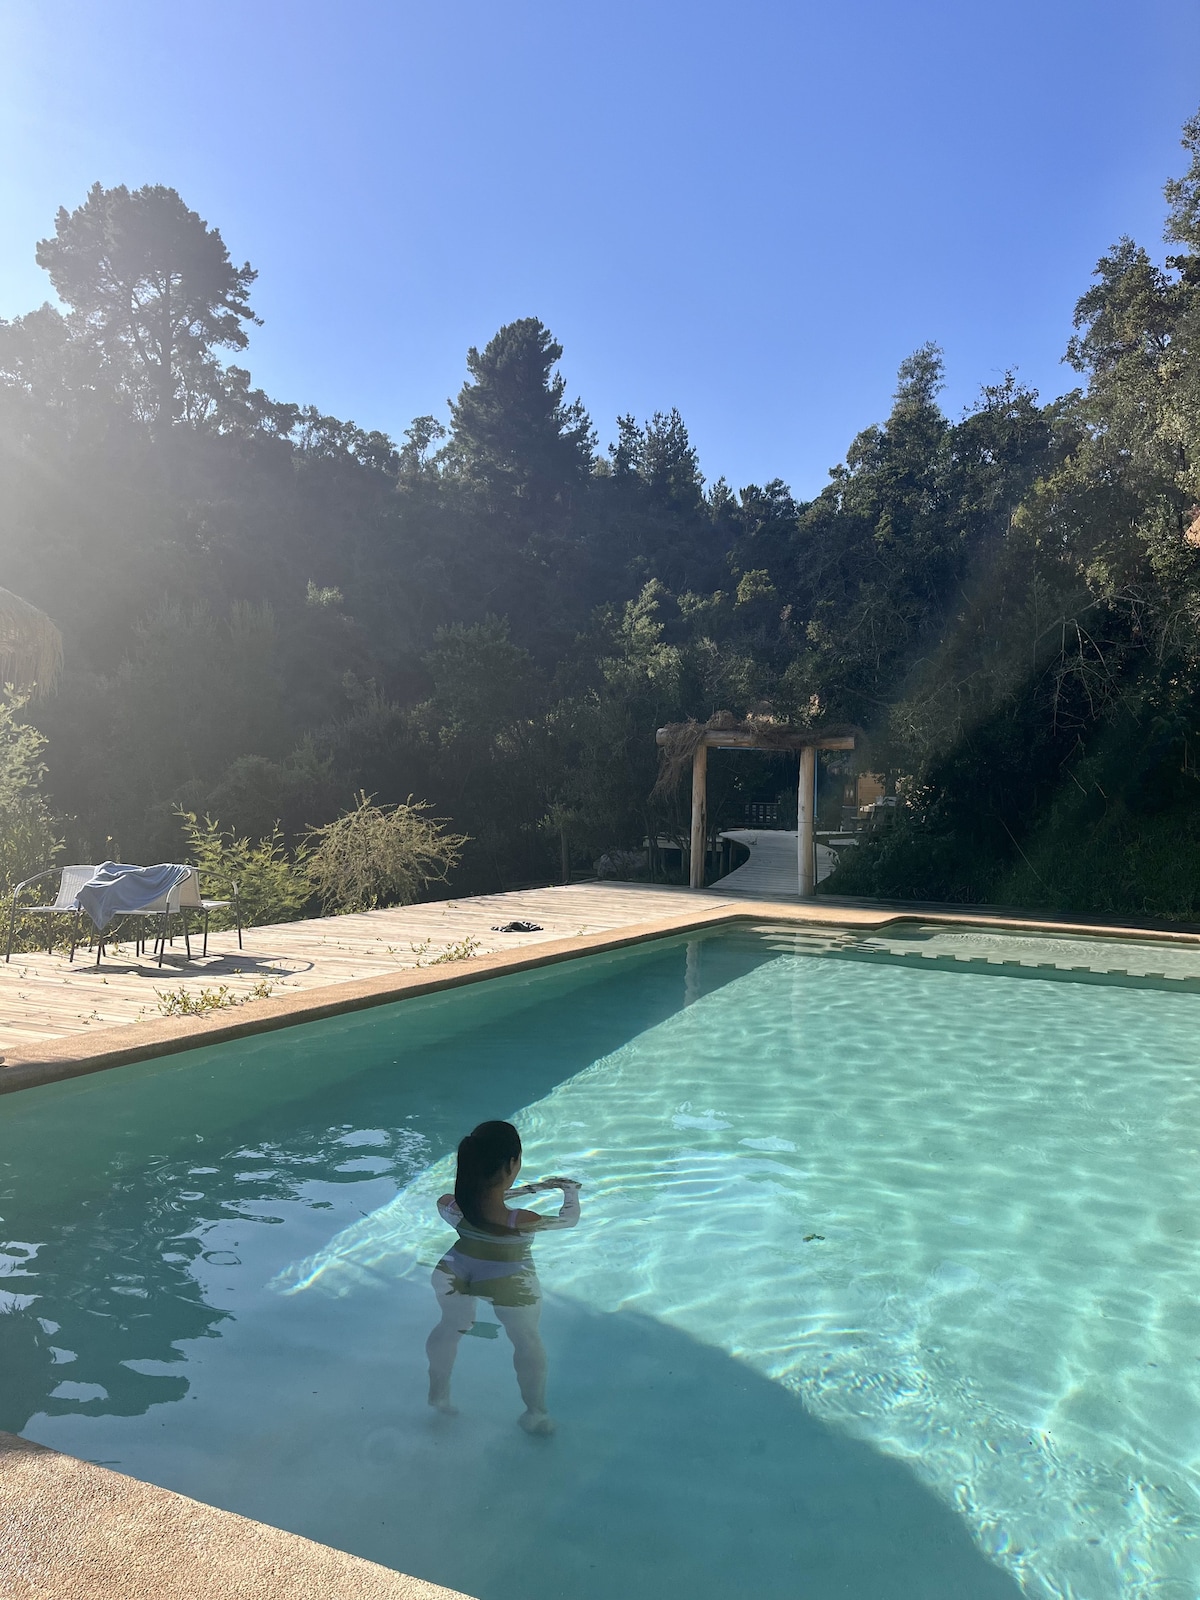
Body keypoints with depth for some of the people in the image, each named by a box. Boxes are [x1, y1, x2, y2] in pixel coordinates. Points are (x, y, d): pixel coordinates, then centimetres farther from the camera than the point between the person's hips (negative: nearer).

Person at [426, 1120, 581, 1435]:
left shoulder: (448, 1206, -26)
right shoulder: (523, 1222, -36)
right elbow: (569, 1219, -17)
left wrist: (532, 1188, 2)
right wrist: (570, 1190, 3)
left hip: (453, 1277, 4)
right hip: (510, 1286, -3)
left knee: (451, 1328, 32)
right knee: (528, 1343, 25)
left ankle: (438, 1394, 56)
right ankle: (536, 1414, 43)